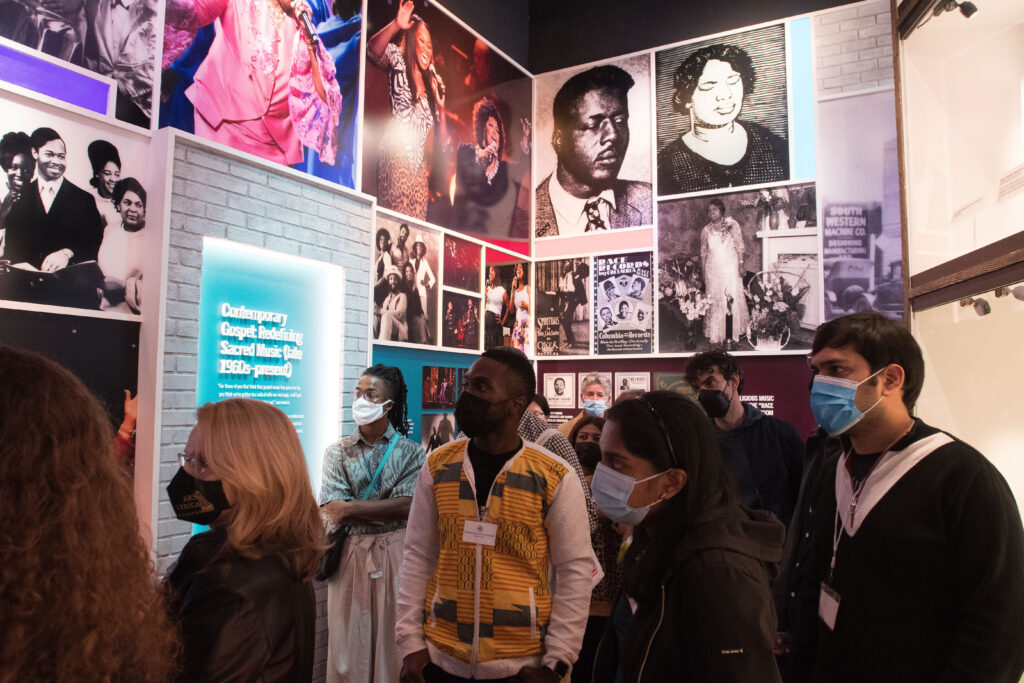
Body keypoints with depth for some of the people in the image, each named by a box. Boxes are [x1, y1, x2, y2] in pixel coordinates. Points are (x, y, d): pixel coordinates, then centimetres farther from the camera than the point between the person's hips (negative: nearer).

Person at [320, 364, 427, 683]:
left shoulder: (411, 452, 0)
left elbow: (407, 504, -12)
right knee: (348, 640, 6)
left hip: (395, 554, -1)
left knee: (393, 640, 6)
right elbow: (331, 509, -7)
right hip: (350, 553, 1)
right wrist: (386, 510, -14)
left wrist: (350, 507, -12)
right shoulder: (337, 451, 4)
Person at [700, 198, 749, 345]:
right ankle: (715, 333, 9)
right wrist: (703, 272, 8)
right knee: (714, 300, 2)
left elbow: (739, 246, 0)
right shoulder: (706, 230, 8)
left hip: (730, 266, -2)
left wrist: (741, 264, -7)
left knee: (732, 298, -4)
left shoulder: (732, 225, 1)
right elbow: (703, 252, 11)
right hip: (713, 269, 2)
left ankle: (733, 333, 3)